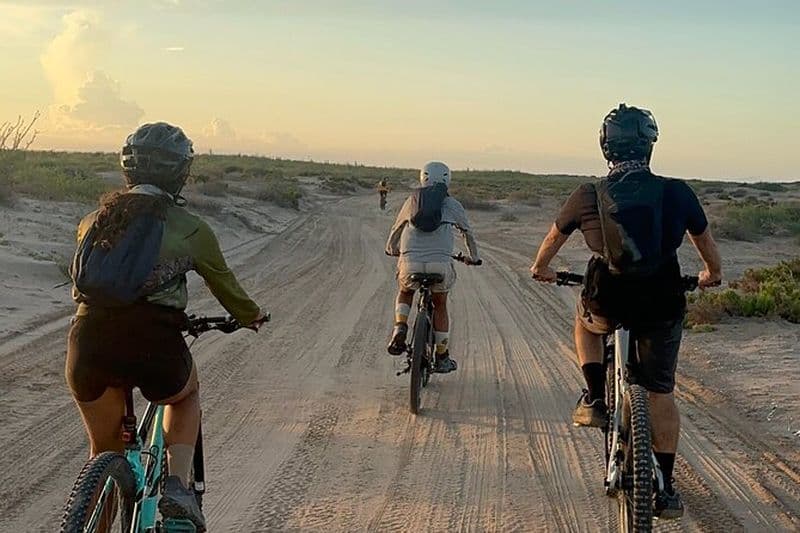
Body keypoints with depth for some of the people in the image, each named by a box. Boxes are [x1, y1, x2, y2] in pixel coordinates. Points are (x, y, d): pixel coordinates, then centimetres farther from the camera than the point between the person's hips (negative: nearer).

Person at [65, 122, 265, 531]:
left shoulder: (95, 220, 15)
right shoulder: (190, 229, 6)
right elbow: (224, 284, 20)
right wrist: (252, 317, 40)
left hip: (88, 347, 3)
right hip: (154, 346, -3)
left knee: (104, 453, 27)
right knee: (185, 397, 32)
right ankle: (177, 485, 11)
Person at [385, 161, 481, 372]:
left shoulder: (413, 199, 18)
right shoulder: (452, 204, 15)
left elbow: (397, 227, 32)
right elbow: (467, 233, 29)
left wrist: (391, 248, 52)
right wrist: (473, 257, 47)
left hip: (410, 262, 1)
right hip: (440, 264, -1)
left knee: (405, 294, 31)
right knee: (440, 307, 22)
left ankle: (400, 327, 4)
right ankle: (442, 358, 28)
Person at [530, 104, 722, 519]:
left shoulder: (588, 196, -2)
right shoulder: (676, 193, -1)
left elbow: (553, 238, 16)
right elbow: (705, 240, 16)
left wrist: (540, 268, 37)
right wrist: (713, 273, 38)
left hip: (607, 306, -1)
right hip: (662, 308, 1)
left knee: (585, 318, 35)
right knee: (661, 394, 16)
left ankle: (594, 399, 21)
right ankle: (664, 489, 19)